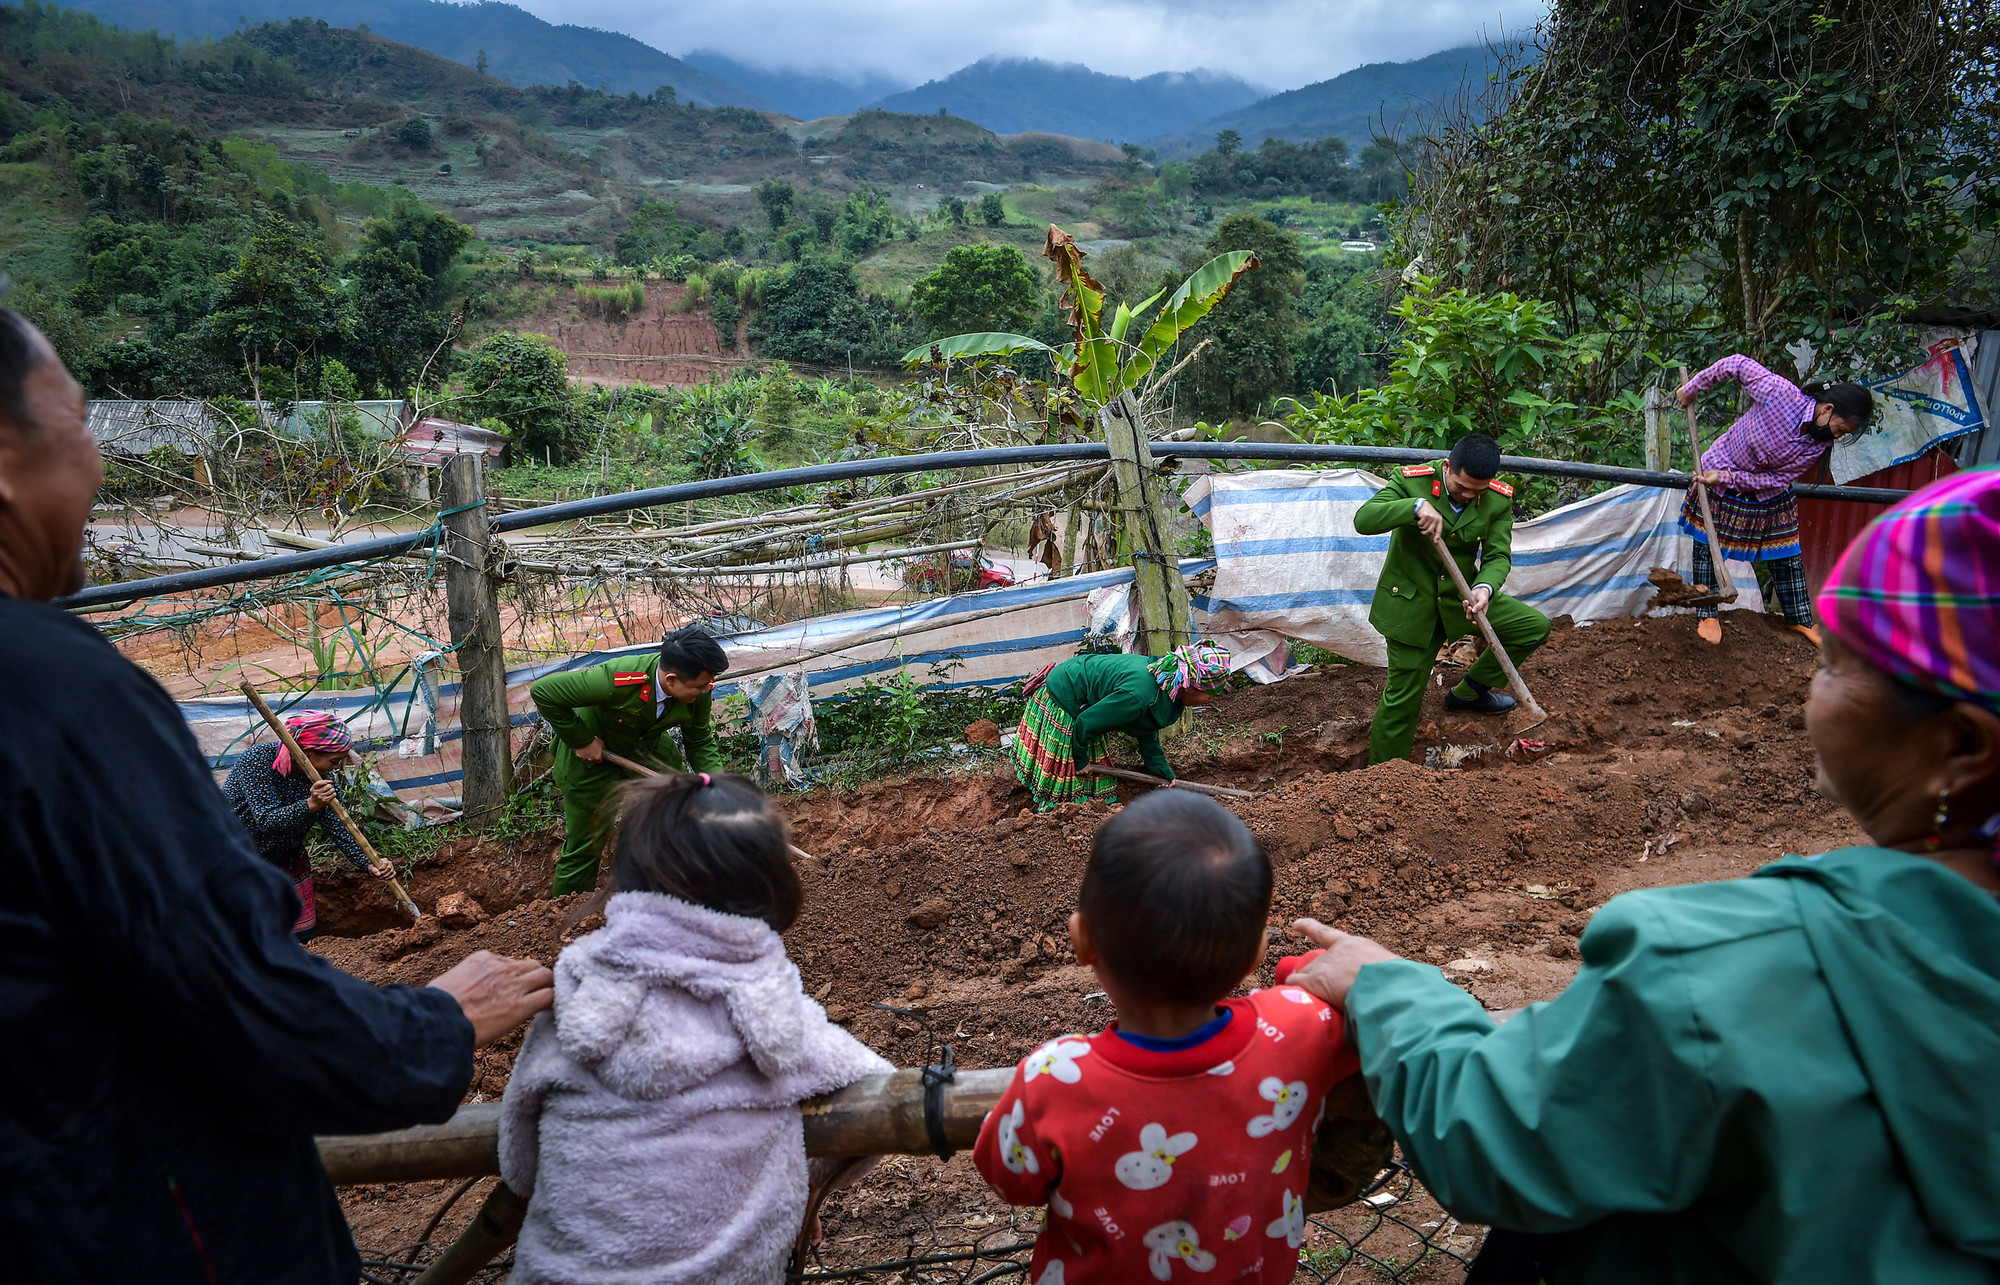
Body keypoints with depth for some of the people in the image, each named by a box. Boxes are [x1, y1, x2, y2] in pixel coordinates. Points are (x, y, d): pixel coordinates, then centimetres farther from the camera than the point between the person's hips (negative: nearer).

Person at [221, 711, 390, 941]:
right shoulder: (257, 761, -29)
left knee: (304, 932, 9)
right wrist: (310, 805, -50)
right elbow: (266, 820, -34)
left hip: (286, 857, 6)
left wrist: (368, 864, -22)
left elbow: (335, 825, -12)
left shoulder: (320, 774, -12)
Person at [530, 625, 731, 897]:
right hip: (592, 752, -5)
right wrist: (581, 741, -26)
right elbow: (542, 692, -32)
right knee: (585, 843, 4)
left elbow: (700, 742, -8)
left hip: (647, 745, 5)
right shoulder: (614, 681, -42)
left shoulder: (699, 691, -24)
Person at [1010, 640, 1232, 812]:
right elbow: (1085, 723, -30)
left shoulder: (1166, 674, -8)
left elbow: (1148, 734, 6)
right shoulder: (1139, 695, -39)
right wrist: (1081, 760, -13)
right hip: (1062, 700, -9)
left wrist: (1165, 774, 6)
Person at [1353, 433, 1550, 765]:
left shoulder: (1499, 499, -9)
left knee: (1536, 626, -2)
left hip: (1460, 596, 4)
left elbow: (1498, 555, -10)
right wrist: (1415, 506, -40)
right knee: (1402, 698, -1)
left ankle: (1468, 692, 15)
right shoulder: (1411, 480, -18)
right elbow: (1363, 520, -26)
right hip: (1411, 602, -4)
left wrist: (1485, 587, -32)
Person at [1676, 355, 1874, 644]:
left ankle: (1800, 619, 24)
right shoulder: (1779, 392, -31)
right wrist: (1693, 388, -12)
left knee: (1787, 556, 8)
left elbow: (1777, 479, -16)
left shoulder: (1820, 446, -19)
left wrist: (1727, 478, -25)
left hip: (1768, 496, 3)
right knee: (1707, 547, 3)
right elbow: (1737, 364, -19)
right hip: (1717, 471, -3)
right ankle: (1706, 614, 19)